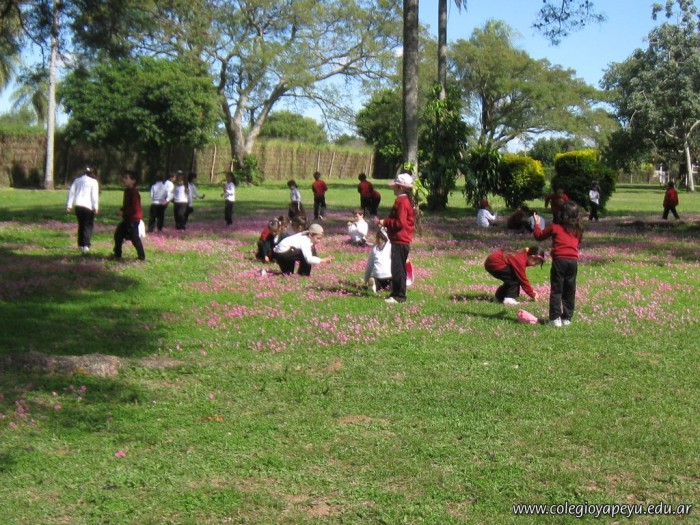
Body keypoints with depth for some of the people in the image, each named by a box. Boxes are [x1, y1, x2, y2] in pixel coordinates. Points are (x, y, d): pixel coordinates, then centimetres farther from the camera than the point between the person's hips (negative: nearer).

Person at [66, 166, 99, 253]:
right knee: (89, 225, 1)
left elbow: (71, 192, 12)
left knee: (81, 224, 17)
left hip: (77, 205, 4)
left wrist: (69, 205, 11)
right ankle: (86, 245, -13)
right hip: (88, 206, -4)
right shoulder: (93, 181, 2)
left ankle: (81, 244, 19)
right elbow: (95, 195, -8)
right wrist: (96, 207, -11)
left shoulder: (77, 180, 15)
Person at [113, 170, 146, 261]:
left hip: (133, 219, -10)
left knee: (134, 237, -6)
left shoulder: (134, 192, -18)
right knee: (118, 234, 12)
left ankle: (142, 257, 4)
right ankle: (117, 255, 22)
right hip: (127, 218, 10)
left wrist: (124, 212, -19)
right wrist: (122, 210, 3)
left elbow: (135, 207, -24)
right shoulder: (127, 191, 11)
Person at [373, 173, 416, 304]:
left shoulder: (401, 202, -16)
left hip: (399, 241, -11)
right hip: (403, 240, 11)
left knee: (397, 268, -8)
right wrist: (385, 222, 16)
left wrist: (384, 222, -15)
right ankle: (397, 293, 23)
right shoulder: (407, 200, 16)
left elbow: (400, 222, -23)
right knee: (398, 268, 16)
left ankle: (399, 295, -7)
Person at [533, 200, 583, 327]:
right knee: (569, 291, 12)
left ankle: (555, 318, -4)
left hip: (559, 260, -4)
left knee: (556, 290, 1)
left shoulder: (555, 227, 3)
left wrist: (536, 224, 30)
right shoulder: (577, 231, 12)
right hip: (573, 261, 4)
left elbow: (539, 236, 13)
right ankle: (567, 318, 15)